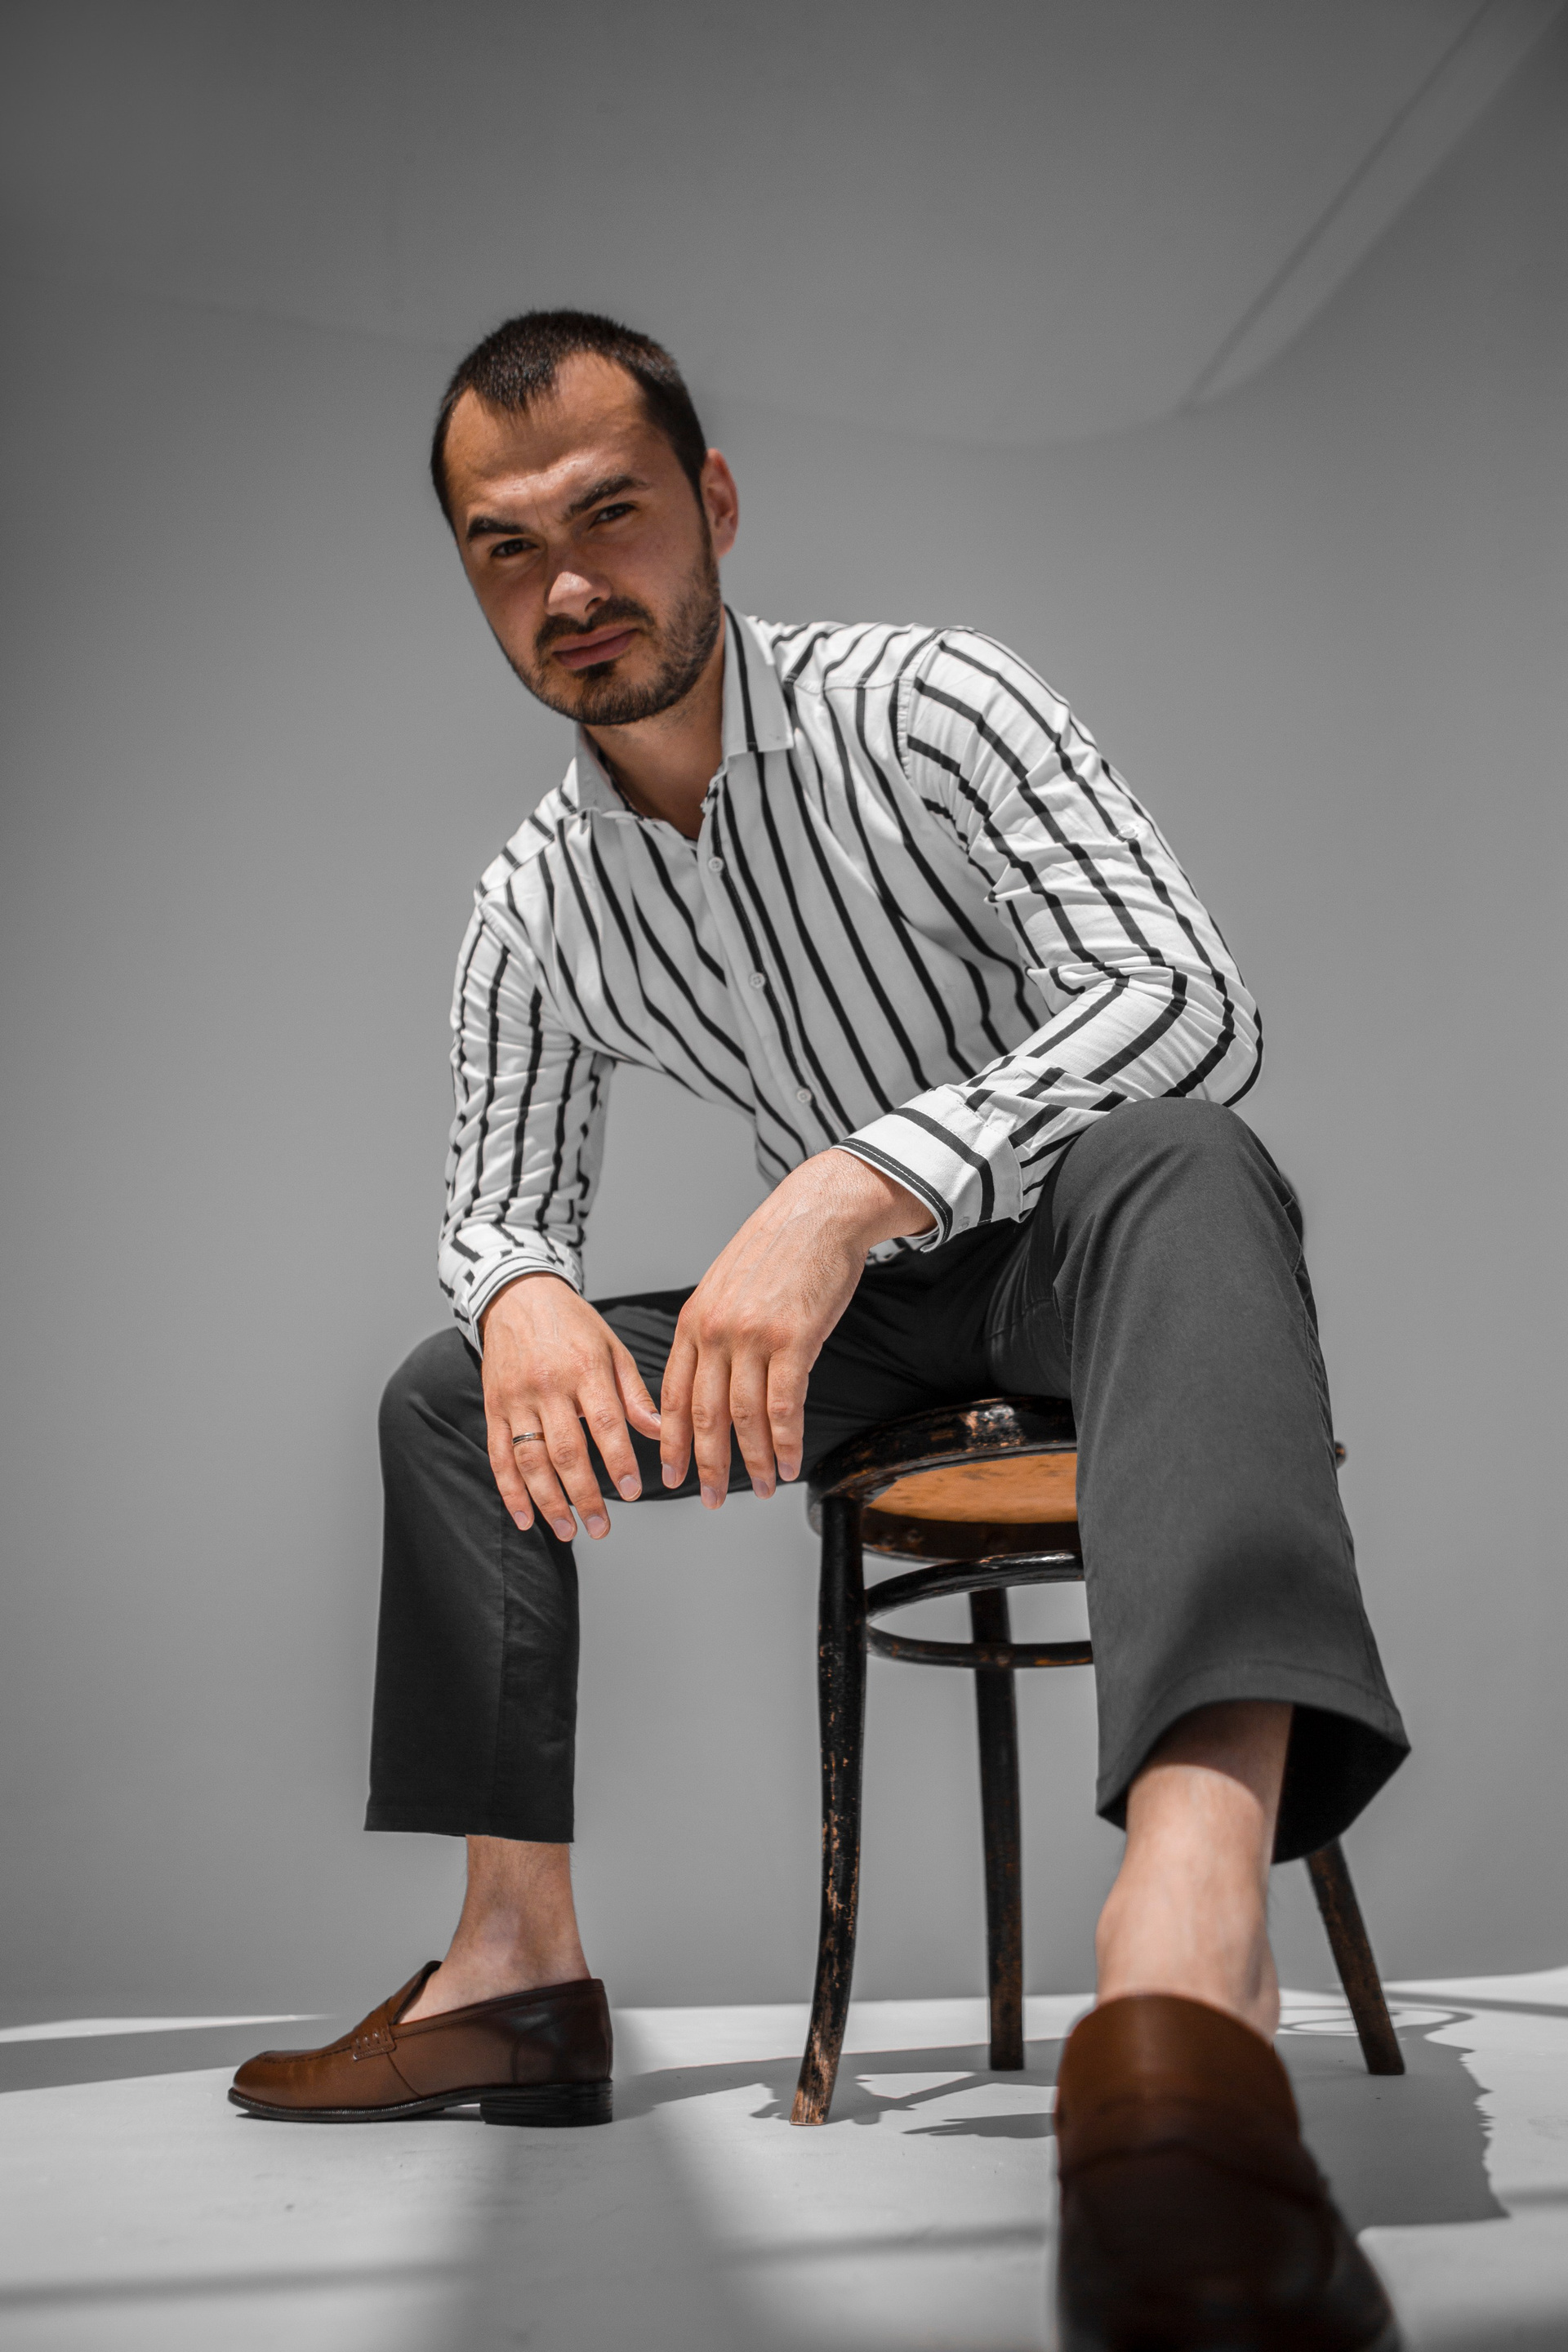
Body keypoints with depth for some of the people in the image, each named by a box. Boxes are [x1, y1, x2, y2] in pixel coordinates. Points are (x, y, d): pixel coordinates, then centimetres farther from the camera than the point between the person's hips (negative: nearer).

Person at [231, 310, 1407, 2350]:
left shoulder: (932, 705, -14)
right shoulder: (535, 912, 1)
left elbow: (1186, 998, -26)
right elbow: (501, 1196, 9)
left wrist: (851, 1189, -38)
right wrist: (525, 1294, -17)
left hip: (1078, 1249, -5)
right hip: (867, 1319, 6)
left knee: (1177, 1150, -40)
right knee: (449, 1391, 0)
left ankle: (1184, 1983, -63)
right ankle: (522, 1969, -1)